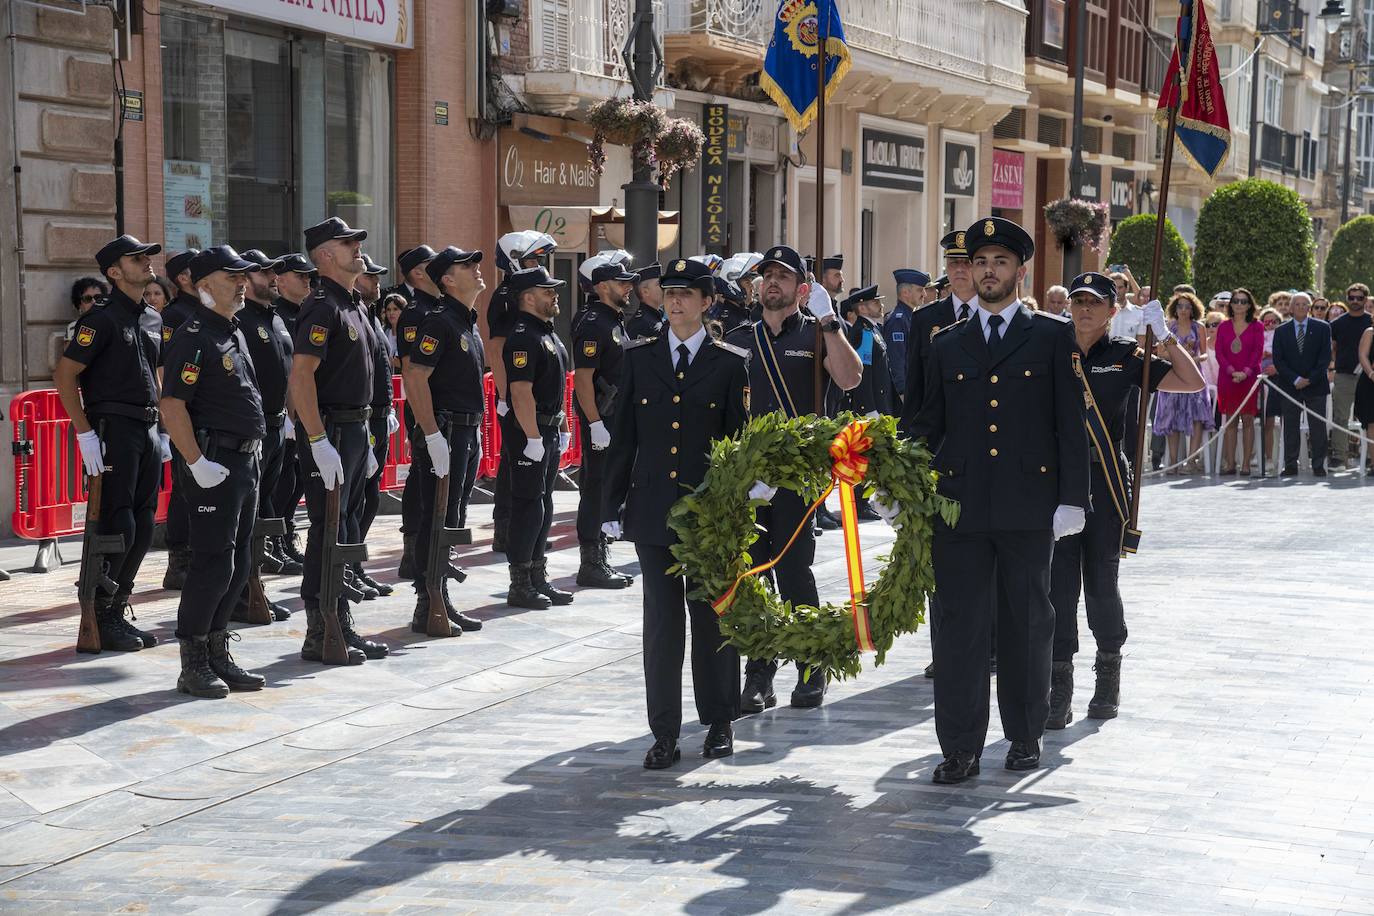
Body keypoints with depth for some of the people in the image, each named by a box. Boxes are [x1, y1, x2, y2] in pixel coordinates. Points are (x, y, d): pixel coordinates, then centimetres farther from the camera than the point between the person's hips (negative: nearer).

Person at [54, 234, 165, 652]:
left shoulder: (149, 320, 16)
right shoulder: (102, 318, -8)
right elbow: (64, 373, -13)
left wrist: (160, 430, 17)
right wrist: (85, 433, -17)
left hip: (147, 431, 8)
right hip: (114, 430, -8)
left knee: (142, 531, 8)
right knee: (117, 528, -9)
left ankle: (117, 613, 17)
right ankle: (98, 619, 2)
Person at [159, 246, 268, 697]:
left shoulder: (234, 333, 17)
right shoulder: (194, 336, -13)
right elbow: (172, 406, -20)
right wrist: (198, 464, -22)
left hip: (246, 461, 9)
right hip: (216, 464, -9)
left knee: (238, 565, 12)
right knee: (213, 565, -7)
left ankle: (218, 655, 20)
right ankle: (194, 666, 1)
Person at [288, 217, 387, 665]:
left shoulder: (351, 305, 17)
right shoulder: (323, 306, -14)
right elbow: (300, 376, -23)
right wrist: (319, 442, -27)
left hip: (353, 430, 10)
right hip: (329, 431, -10)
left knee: (345, 531, 13)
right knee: (328, 532, -6)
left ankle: (342, 628, 21)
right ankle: (319, 636, -1)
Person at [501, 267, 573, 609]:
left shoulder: (547, 333, 16)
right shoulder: (522, 336, -16)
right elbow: (521, 393, -22)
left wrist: (562, 428, 21)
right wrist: (533, 438, -24)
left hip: (549, 431, 10)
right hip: (528, 431, -10)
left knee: (543, 507, 14)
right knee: (528, 507, -6)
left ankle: (537, 579, 21)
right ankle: (520, 587, -1)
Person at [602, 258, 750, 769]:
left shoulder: (730, 364, 1)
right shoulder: (639, 358, 7)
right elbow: (622, 437, 8)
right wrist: (612, 505, 4)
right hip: (653, 510, 2)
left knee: (710, 617, 7)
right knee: (662, 621, 3)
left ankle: (719, 721, 22)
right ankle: (665, 732, 8)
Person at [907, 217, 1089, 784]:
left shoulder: (1052, 337, 7)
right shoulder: (947, 345, 14)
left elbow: (1070, 421, 3)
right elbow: (929, 425, 15)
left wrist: (1071, 498, -4)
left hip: (1028, 505, -1)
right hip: (959, 503, 2)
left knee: (1027, 621, 7)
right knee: (960, 622, -3)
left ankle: (1026, 735, 21)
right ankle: (960, 748, 0)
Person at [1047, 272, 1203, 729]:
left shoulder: (1126, 356, 4)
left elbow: (1193, 383, -1)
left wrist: (1163, 334, -6)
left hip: (1105, 481, -1)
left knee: (1101, 584, 4)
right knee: (1058, 584, -1)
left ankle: (1109, 674, 26)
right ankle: (1059, 692, 5)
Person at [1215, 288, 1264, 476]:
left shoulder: (1256, 327, 6)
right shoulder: (1224, 327, 10)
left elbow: (1258, 352, -2)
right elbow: (1219, 352, 3)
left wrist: (1246, 372, -15)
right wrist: (1232, 371, -12)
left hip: (1249, 378, -2)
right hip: (1227, 379, 2)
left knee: (1247, 421, -3)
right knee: (1230, 420, 2)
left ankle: (1246, 464, -2)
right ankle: (1230, 463, 2)